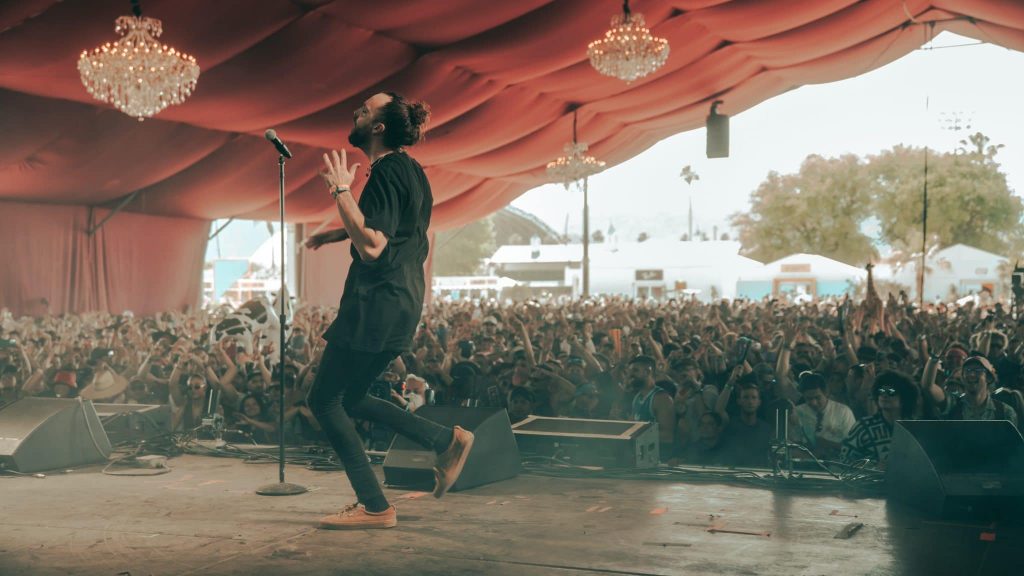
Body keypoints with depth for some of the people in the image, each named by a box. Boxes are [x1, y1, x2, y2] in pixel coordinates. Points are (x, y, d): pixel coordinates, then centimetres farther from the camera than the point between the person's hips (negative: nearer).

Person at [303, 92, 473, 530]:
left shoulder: (387, 172, -15)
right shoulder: (409, 170, 16)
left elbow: (372, 246, -24)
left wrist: (341, 190, -20)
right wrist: (337, 233, 26)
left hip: (377, 304, -10)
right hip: (402, 304, 10)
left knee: (324, 401, -1)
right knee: (349, 399, 19)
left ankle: (374, 507, 1)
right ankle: (447, 440, 15)